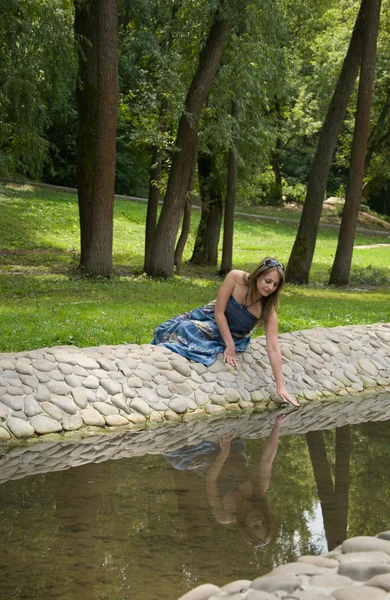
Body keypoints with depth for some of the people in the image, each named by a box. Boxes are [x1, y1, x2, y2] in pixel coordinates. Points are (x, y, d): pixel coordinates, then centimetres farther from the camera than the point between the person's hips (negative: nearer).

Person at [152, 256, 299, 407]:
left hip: (235, 336, -2)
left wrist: (280, 387, -31)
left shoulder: (268, 309, -27)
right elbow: (219, 312, -21)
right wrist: (230, 346, -24)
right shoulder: (236, 278, -28)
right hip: (212, 316, 2)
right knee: (168, 329, -9)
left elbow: (273, 349, -27)